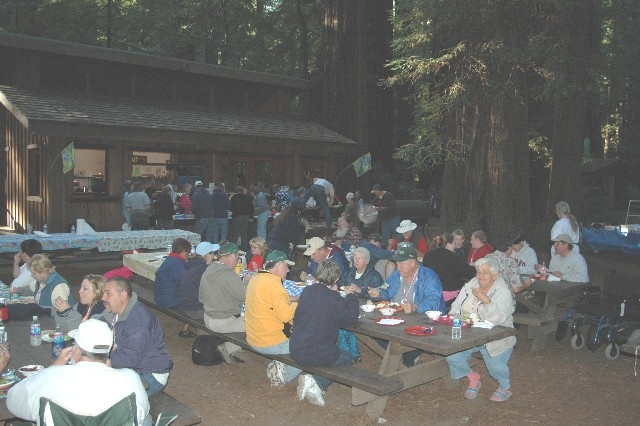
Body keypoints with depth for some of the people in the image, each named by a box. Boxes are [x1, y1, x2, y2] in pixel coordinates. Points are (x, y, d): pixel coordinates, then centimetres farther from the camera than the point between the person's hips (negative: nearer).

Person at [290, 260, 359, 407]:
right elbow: (351, 318, -13)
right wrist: (350, 296, 3)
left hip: (295, 351, 7)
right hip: (317, 354, -6)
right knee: (347, 358, 21)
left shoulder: (307, 291, 3)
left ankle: (313, 383, 8)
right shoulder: (333, 298, -15)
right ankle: (317, 384, -1)